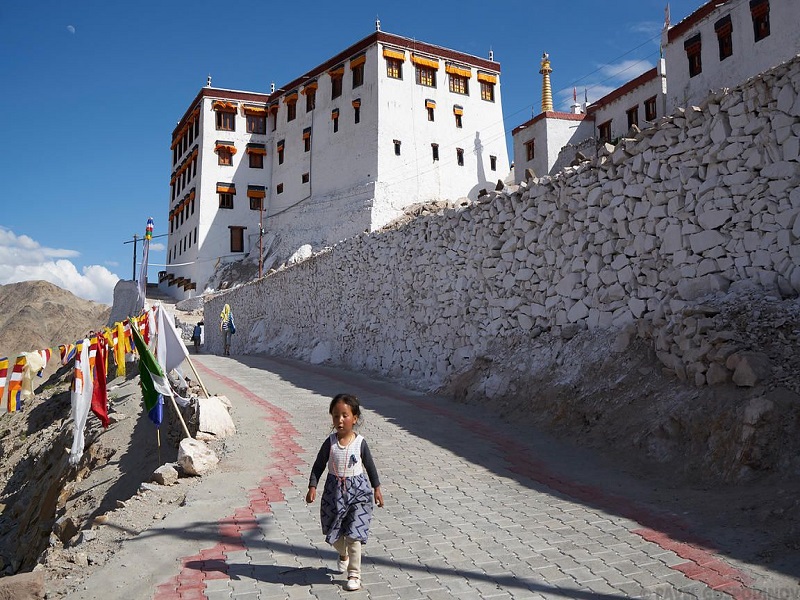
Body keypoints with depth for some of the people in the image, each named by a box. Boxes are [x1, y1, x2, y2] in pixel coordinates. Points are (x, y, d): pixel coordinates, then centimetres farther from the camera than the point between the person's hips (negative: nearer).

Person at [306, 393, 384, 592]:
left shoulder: (360, 443, -11)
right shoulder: (330, 442, -9)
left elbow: (370, 466, 1)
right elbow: (318, 466, -2)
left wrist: (376, 488, 5)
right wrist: (312, 487, -11)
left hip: (357, 491, -2)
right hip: (334, 491, 3)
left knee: (353, 535, -4)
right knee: (334, 533, 17)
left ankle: (354, 574, 11)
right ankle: (343, 555, 48)